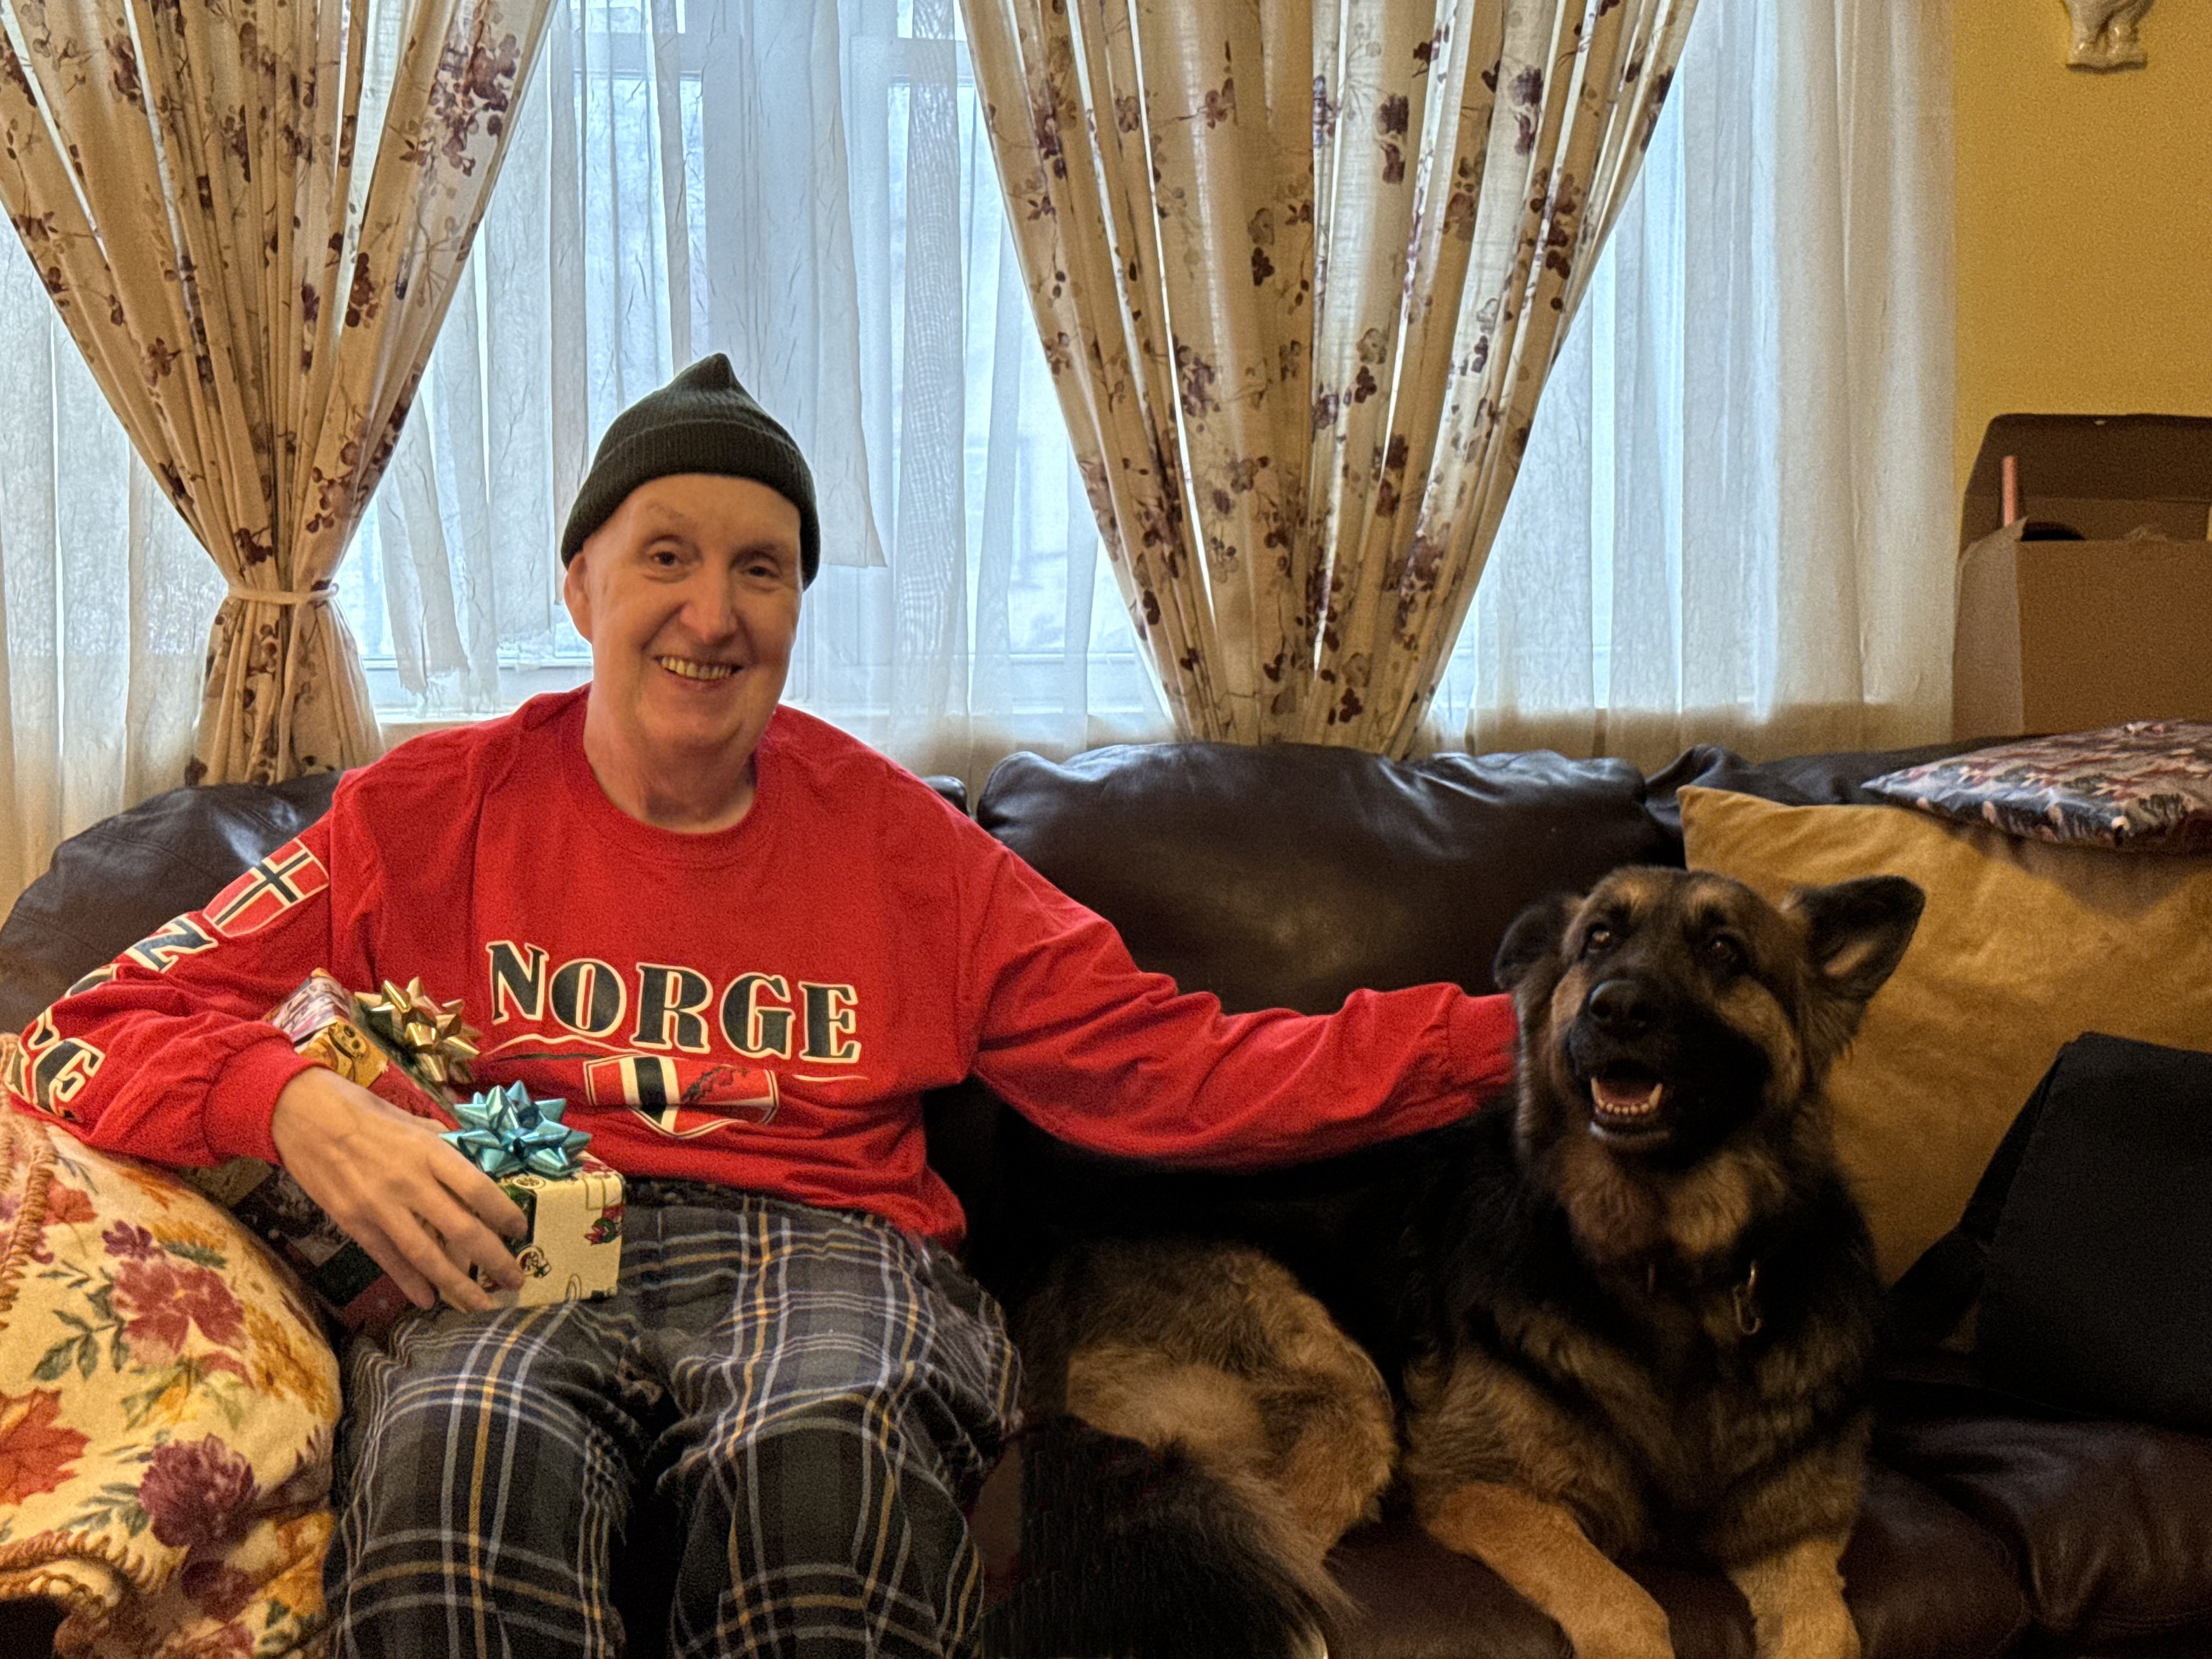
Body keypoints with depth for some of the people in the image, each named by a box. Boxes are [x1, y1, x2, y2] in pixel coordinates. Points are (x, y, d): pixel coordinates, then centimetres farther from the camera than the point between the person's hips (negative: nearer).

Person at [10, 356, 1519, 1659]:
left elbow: (1171, 1072, 10)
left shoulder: (893, 840, 15)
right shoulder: (435, 814, 12)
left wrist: (1496, 1036, 0)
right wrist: (303, 1108, -13)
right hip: (520, 1270, 0)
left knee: (822, 1453, -36)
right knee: (459, 1453, -37)